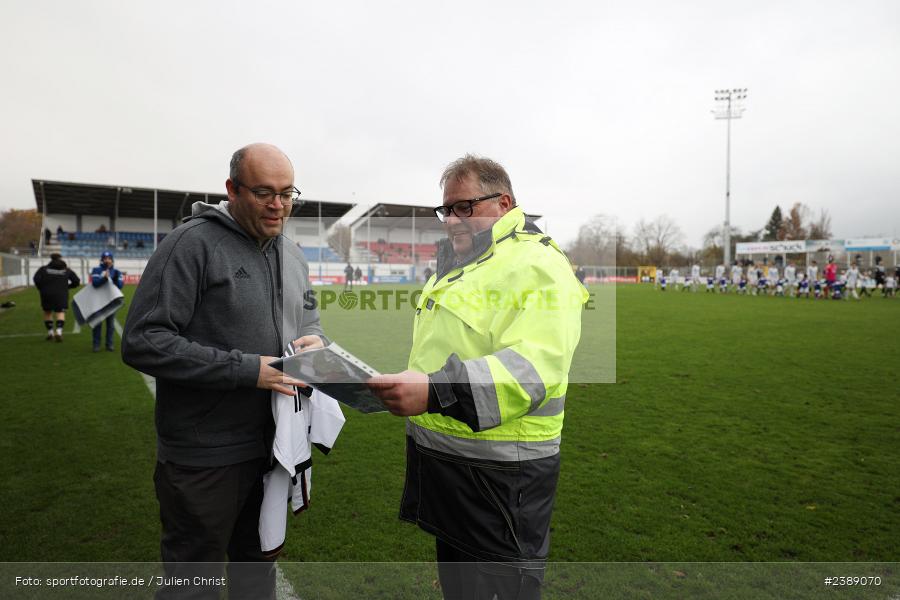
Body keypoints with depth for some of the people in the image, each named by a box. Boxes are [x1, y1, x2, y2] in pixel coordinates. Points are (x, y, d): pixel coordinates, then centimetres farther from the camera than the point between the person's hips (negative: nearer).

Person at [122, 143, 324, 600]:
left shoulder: (292, 255, 6)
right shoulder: (192, 243, -15)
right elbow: (142, 343, -20)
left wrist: (314, 337, -6)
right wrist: (247, 370, -25)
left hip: (273, 444, 6)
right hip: (205, 456, -6)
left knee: (257, 561, 25)